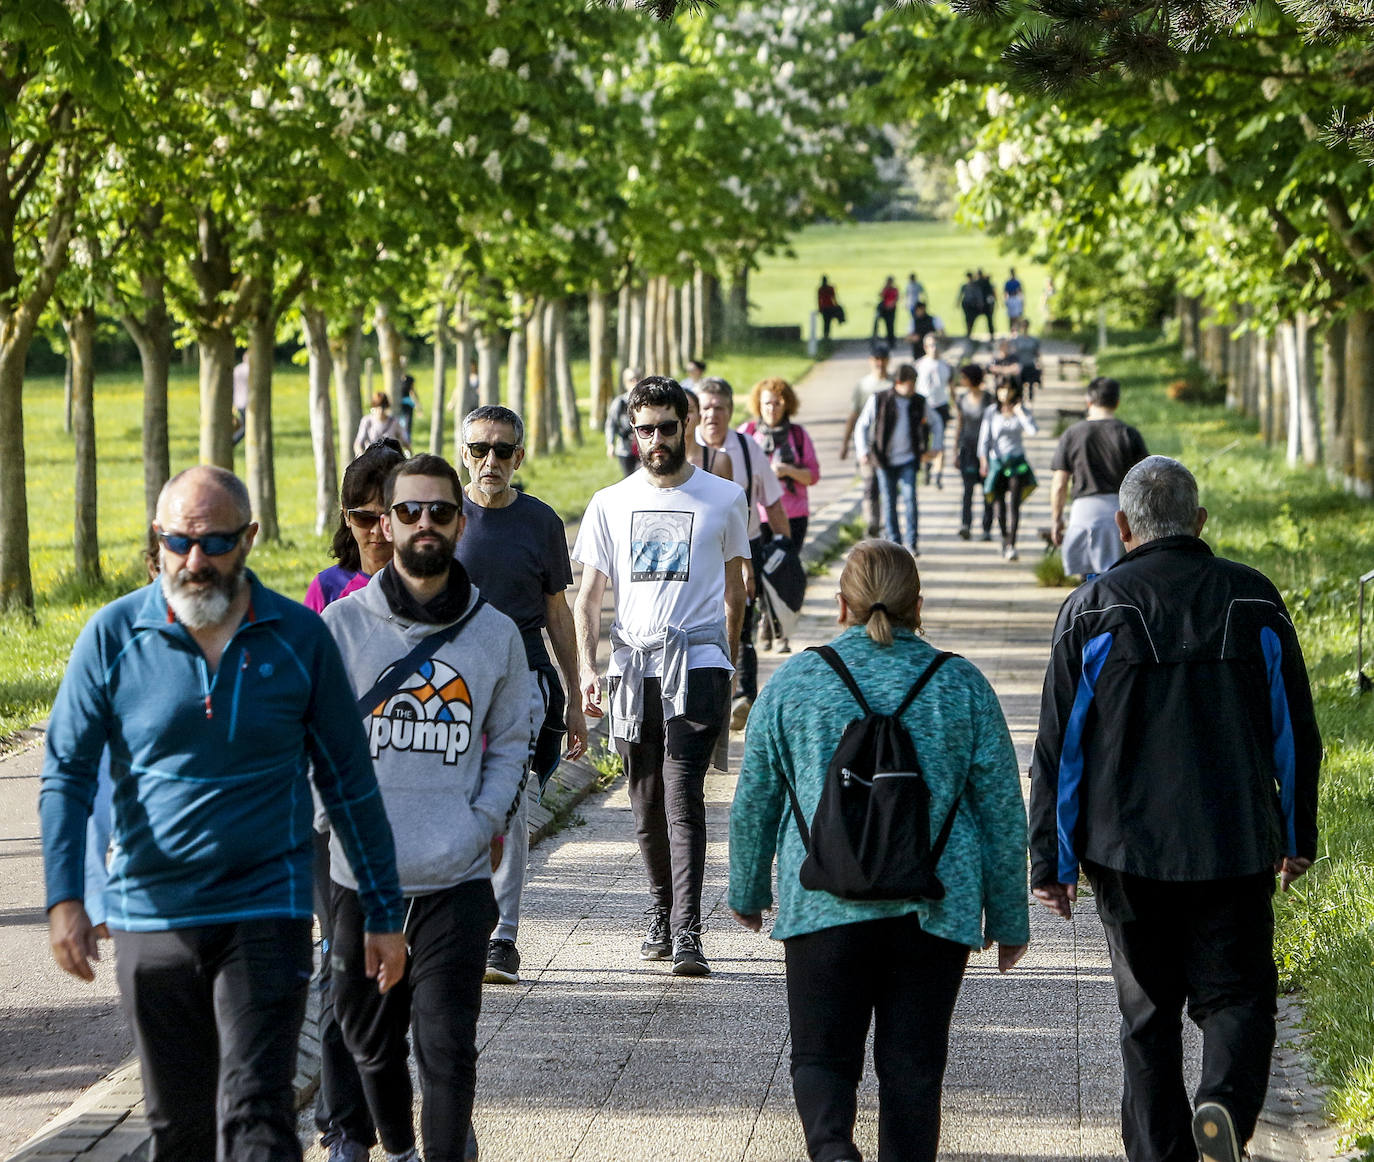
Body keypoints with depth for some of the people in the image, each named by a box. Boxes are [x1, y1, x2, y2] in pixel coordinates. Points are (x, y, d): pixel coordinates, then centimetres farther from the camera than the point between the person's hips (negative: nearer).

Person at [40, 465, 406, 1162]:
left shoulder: (301, 639, -1)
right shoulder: (113, 637, -2)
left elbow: (350, 783, 5)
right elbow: (66, 773, -3)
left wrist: (383, 913, 5)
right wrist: (63, 897, -16)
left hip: (267, 917, -2)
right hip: (151, 916, 2)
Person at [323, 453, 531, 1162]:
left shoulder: (495, 633, 5)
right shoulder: (342, 625, 0)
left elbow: (509, 742, 14)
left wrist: (485, 822, 0)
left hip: (457, 879, 0)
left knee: (446, 1044, -7)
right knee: (371, 1042, 12)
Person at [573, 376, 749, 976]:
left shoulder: (723, 498, 6)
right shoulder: (611, 504, 10)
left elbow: (734, 591, 15)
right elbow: (588, 596, 10)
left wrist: (727, 665, 17)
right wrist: (586, 669, -2)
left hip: (696, 663, -3)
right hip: (631, 668, 3)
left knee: (683, 796, -14)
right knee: (647, 805, 9)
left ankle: (686, 933, -18)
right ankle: (661, 916, 26)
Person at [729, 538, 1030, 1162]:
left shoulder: (794, 680, 1)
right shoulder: (961, 685, 3)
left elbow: (753, 800, 7)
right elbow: (1002, 809, 5)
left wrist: (748, 893, 22)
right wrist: (1009, 921, 13)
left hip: (824, 904, -1)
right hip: (935, 907, 1)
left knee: (822, 1055, 7)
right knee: (912, 1064, 8)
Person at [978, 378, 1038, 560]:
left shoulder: (1021, 411, 3)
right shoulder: (992, 412, 2)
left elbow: (1033, 430, -14)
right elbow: (984, 438, 3)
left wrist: (1019, 412, -11)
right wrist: (983, 461, -6)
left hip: (1017, 461, -1)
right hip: (996, 461, 1)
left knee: (1014, 503, -12)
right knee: (999, 503, 5)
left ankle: (1011, 545, -15)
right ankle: (1004, 538, 29)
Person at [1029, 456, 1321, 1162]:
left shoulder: (1092, 610, -3)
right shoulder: (1254, 601, 2)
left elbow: (1058, 749, -2)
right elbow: (1295, 733, 8)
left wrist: (1051, 862, 3)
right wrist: (1298, 837, 19)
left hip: (1127, 850, 0)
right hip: (1237, 849, 0)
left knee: (1149, 1009, 11)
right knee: (1236, 993, 8)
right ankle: (1226, 1102, -18)